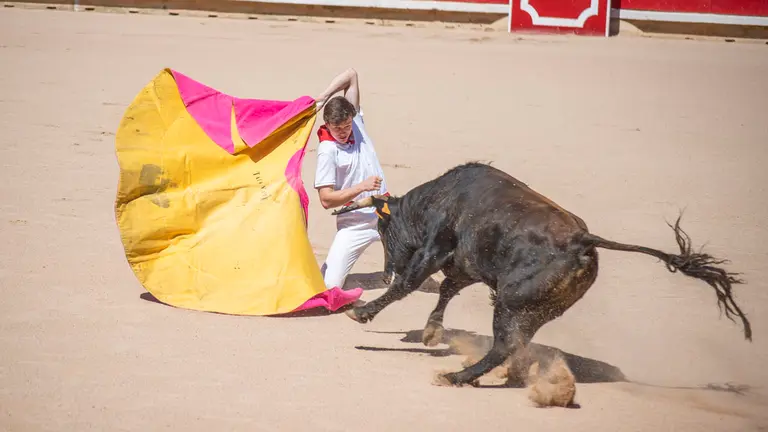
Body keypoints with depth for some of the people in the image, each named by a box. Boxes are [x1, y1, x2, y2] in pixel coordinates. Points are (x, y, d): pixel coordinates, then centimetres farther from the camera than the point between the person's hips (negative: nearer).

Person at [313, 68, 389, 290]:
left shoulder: (356, 122, 0)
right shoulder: (327, 151, -15)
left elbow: (351, 75, 1)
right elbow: (326, 199, -17)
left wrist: (323, 97, -11)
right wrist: (362, 187, -24)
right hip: (355, 223, -5)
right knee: (329, 285, -14)